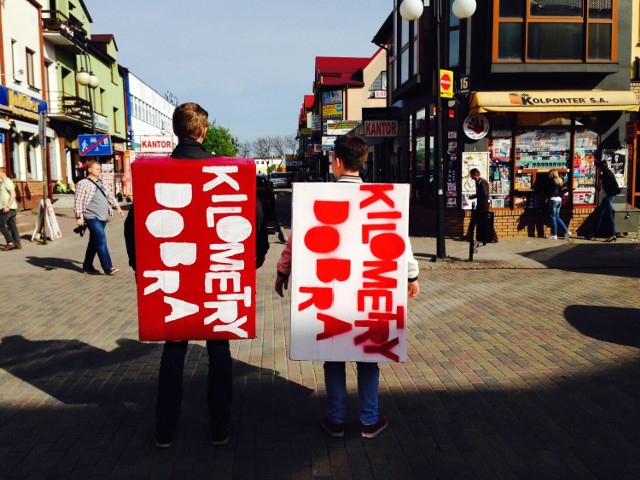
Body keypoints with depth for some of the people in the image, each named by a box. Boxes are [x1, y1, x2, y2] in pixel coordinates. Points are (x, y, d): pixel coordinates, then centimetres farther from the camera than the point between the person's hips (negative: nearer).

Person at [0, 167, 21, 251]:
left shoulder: (7, 181, -12)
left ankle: (10, 242, -7)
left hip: (8, 208, -9)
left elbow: (13, 194, -20)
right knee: (12, 226, 8)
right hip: (12, 209, 9)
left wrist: (7, 206, -24)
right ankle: (17, 243, 8)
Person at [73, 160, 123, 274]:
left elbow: (110, 195, 24)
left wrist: (117, 207, 12)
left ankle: (87, 266, 24)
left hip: (102, 217, 8)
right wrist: (79, 217, -14)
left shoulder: (101, 183, 19)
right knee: (101, 240, -15)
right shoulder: (83, 183, -4)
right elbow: (78, 201, -8)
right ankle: (108, 268, -16)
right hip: (92, 217, -8)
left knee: (94, 242, 13)